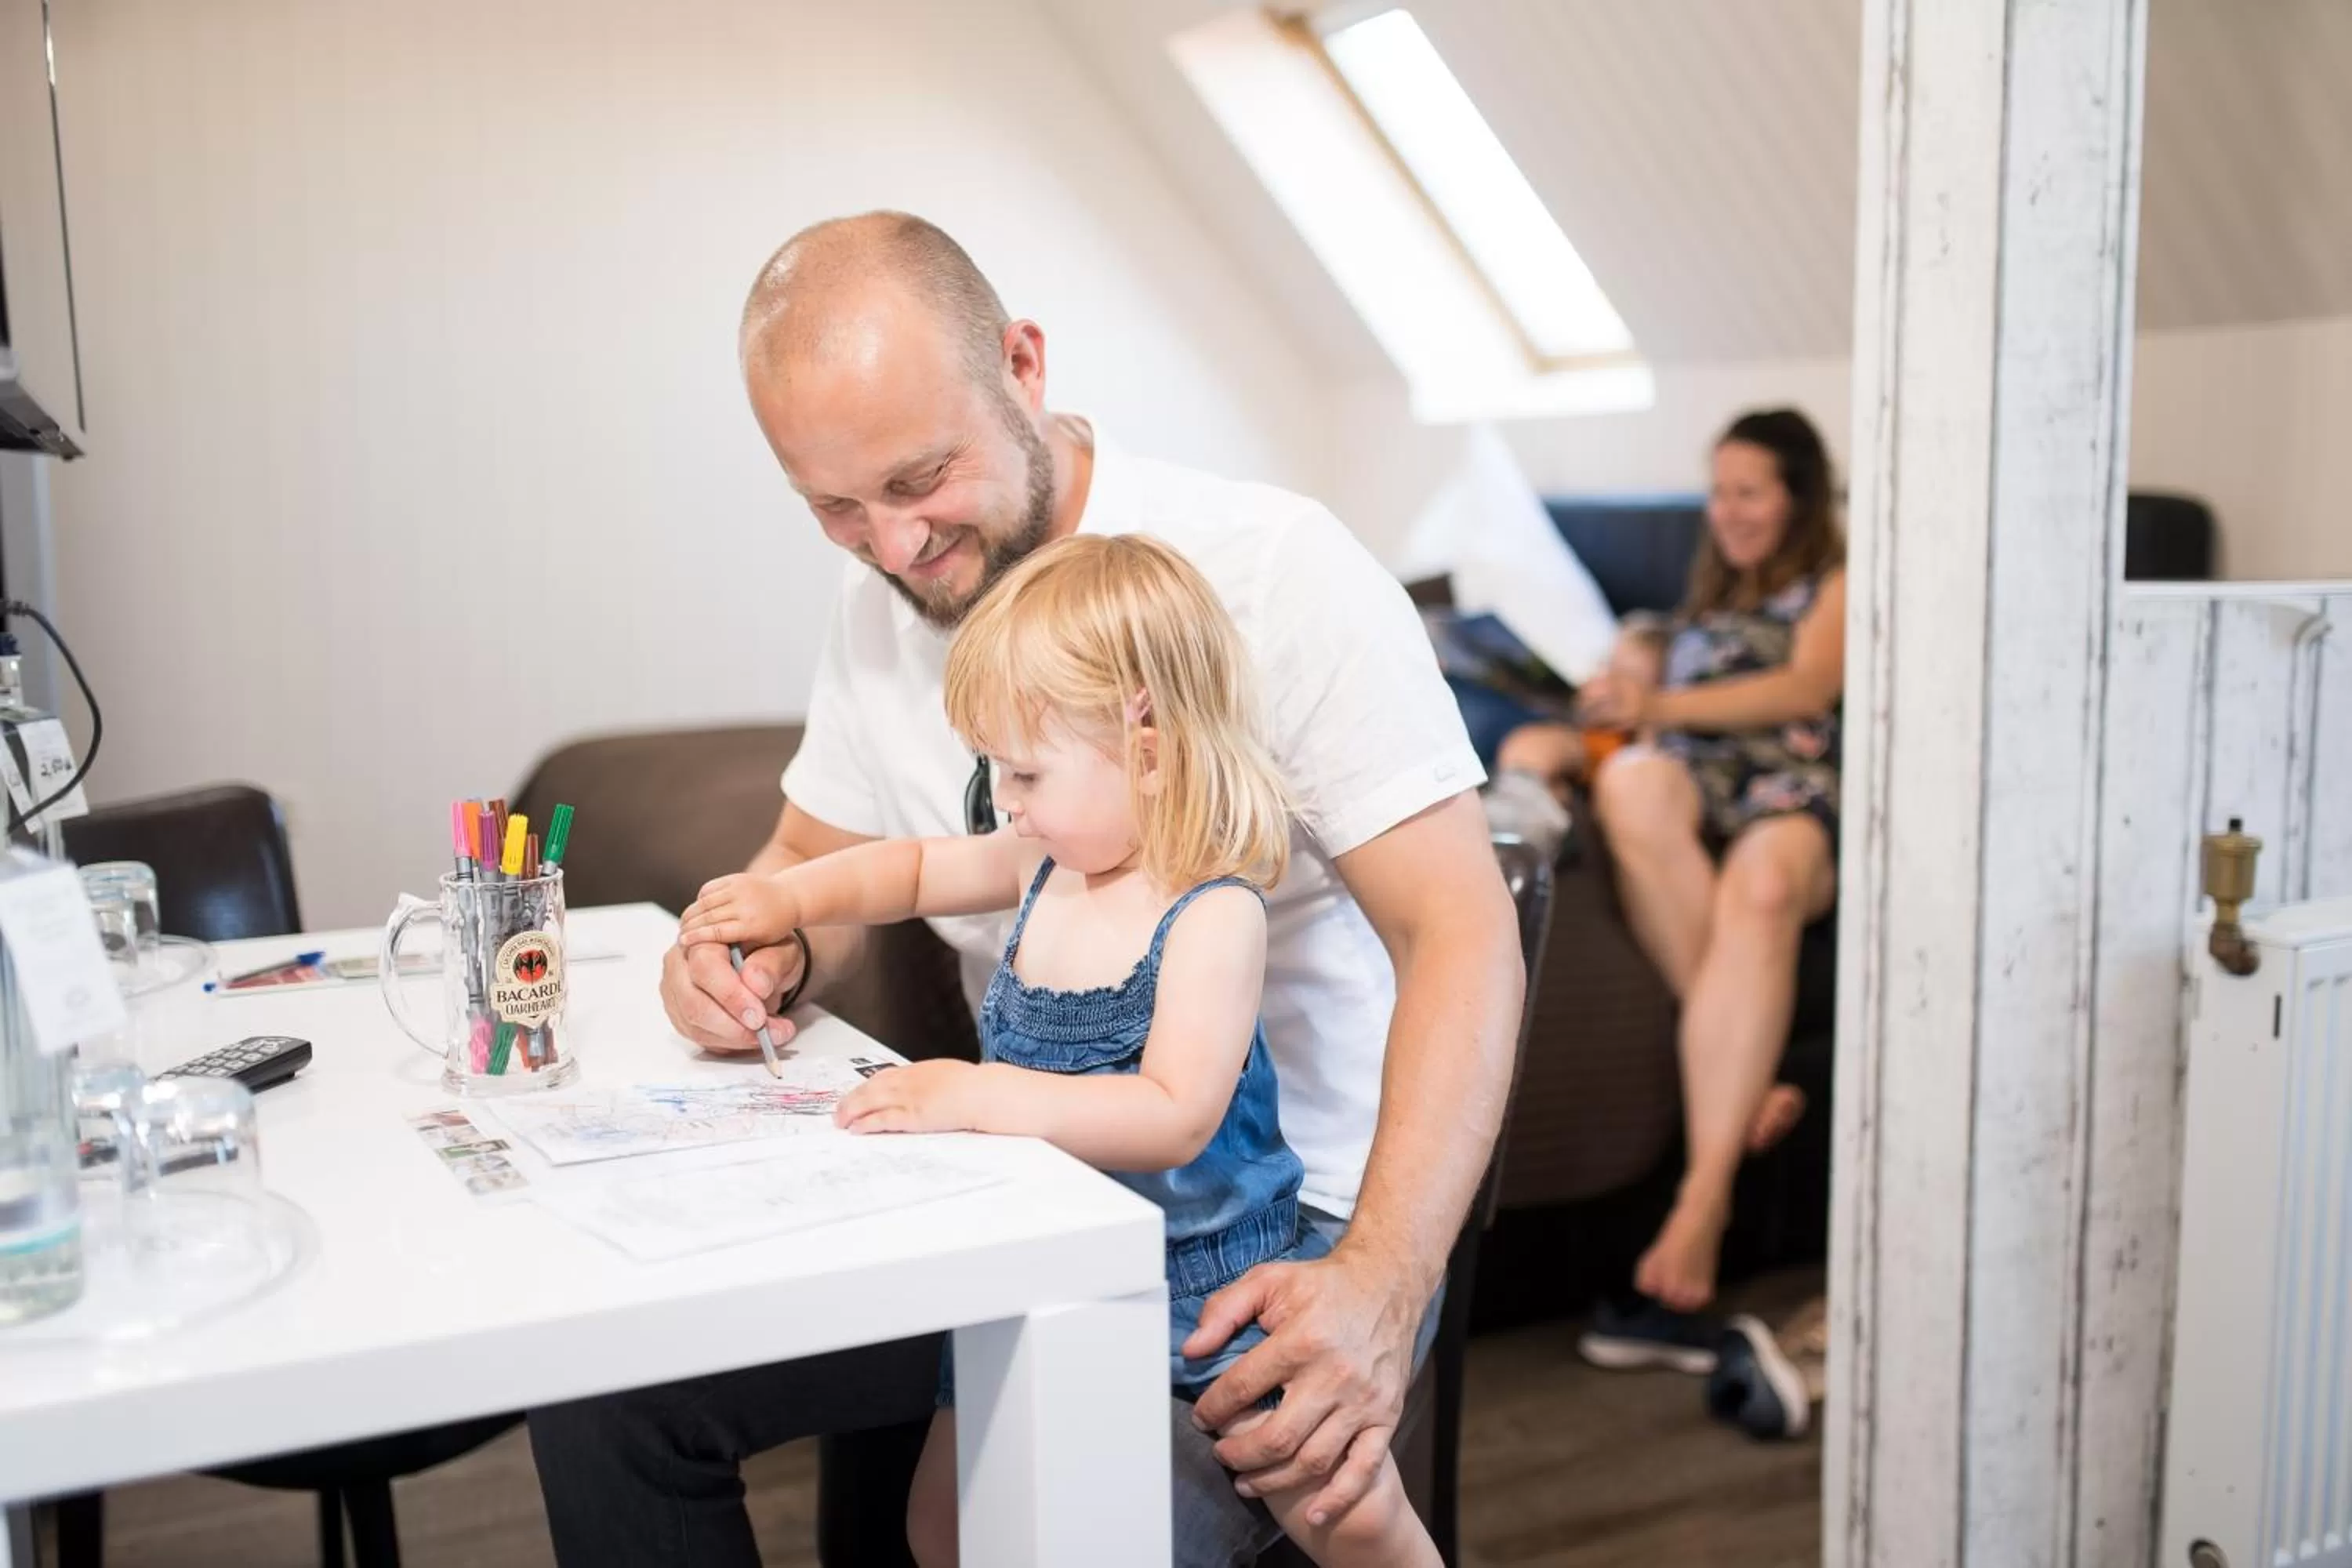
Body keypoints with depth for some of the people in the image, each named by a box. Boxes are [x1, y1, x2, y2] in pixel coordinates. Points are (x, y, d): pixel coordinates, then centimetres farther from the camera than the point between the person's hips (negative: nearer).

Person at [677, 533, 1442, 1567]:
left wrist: (975, 1095, -34)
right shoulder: (1049, 863, 1)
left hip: (1205, 1267, -6)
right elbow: (917, 868, 21)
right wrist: (787, 898, 7)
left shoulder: (1213, 912, -21)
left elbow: (1174, 1119, -32)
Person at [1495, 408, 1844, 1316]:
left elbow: (1809, 688, 3)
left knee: (1762, 888, -42)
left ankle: (1704, 1196, -48)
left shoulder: (1837, 586, 22)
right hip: (1686, 778, 4)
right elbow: (1652, 675, 37)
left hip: (1792, 784, -3)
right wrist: (1633, 670, 13)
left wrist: (1664, 704, -6)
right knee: (1631, 779, -38)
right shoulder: (1708, 595, 38)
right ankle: (1744, 1082, -38)